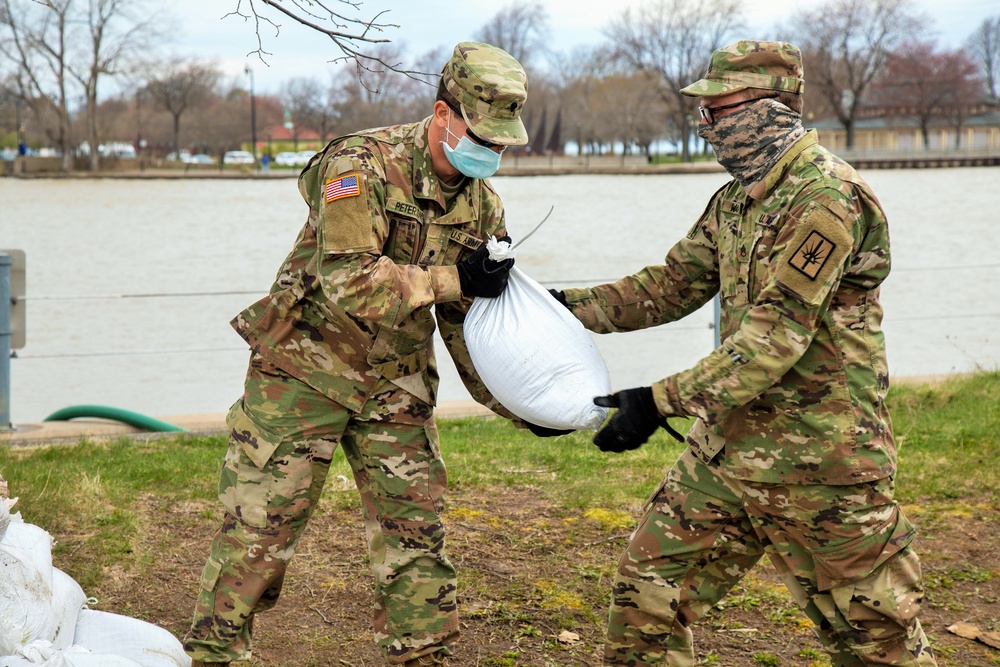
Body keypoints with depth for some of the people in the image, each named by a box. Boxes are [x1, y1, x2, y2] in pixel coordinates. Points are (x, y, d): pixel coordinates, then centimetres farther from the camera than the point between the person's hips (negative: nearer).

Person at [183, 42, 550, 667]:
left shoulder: (483, 205, 2)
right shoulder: (362, 164, -19)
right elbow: (349, 280, -29)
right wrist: (451, 279, -28)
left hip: (396, 387, 6)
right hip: (304, 369, -5)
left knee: (416, 527, 4)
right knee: (259, 526, -1)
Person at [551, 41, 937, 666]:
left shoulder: (828, 197, -20)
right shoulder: (738, 199, 11)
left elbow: (776, 335, -26)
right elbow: (672, 285, 17)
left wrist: (663, 401, -29)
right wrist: (569, 305, 7)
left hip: (818, 458, -8)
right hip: (729, 444, 9)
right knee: (650, 583, 7)